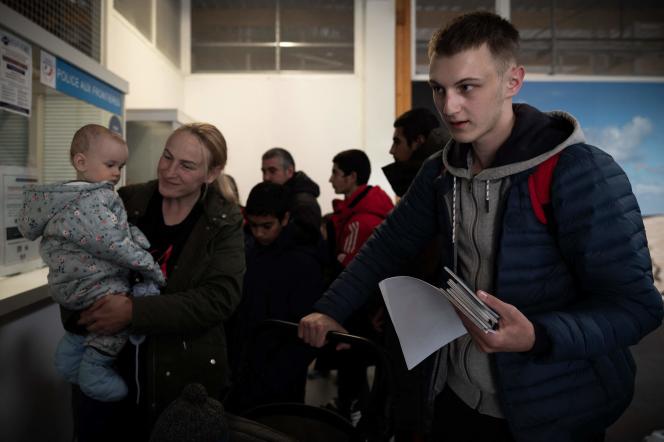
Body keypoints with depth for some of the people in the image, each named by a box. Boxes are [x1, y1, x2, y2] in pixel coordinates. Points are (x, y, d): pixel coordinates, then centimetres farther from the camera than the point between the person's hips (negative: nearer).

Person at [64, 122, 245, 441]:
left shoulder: (224, 223, -7)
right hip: (103, 365, 2)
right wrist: (76, 314, -14)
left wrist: (134, 312, -27)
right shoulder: (126, 202, -1)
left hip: (183, 376, -2)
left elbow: (220, 298, -18)